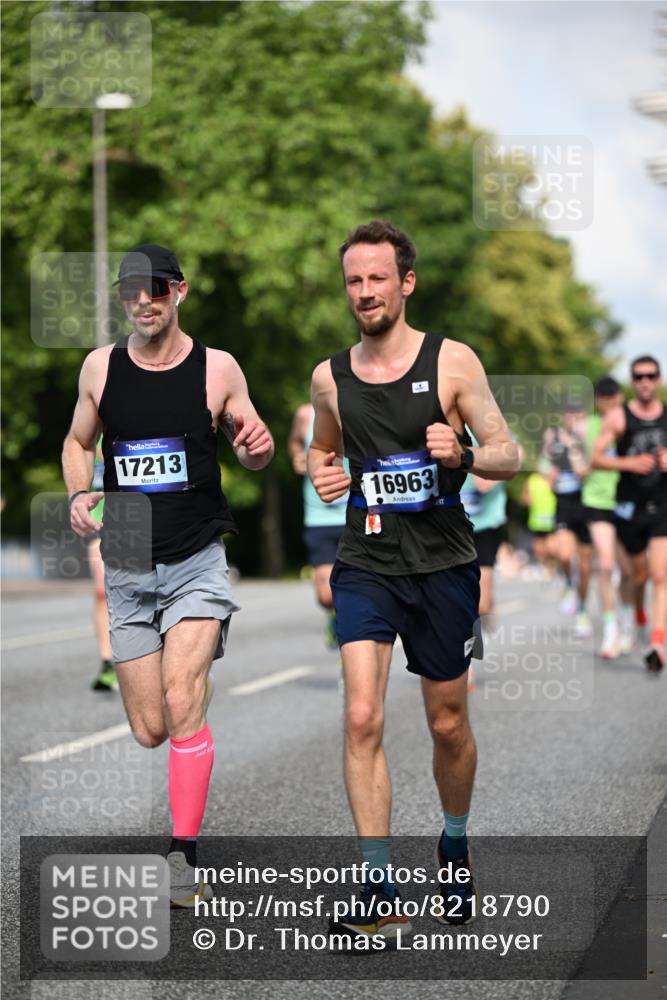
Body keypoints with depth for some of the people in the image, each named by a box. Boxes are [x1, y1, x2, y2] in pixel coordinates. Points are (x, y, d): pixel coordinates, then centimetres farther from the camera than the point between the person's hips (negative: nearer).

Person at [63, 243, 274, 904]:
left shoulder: (217, 368, -2)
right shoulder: (100, 367, 3)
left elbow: (249, 451, 10)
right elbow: (78, 441, 18)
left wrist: (258, 447, -14)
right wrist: (80, 494, -2)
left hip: (197, 564, -2)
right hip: (126, 568, 2)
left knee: (181, 704, -19)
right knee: (148, 731, 2)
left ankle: (183, 855, -11)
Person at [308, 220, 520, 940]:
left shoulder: (452, 361, -5)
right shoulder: (330, 377, 4)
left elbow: (508, 456, -4)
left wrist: (463, 455, -25)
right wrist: (322, 474, -1)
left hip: (442, 565, -1)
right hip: (365, 565, 1)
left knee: (448, 724, 12)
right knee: (362, 718, -14)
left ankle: (455, 845, 40)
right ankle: (381, 898, -12)